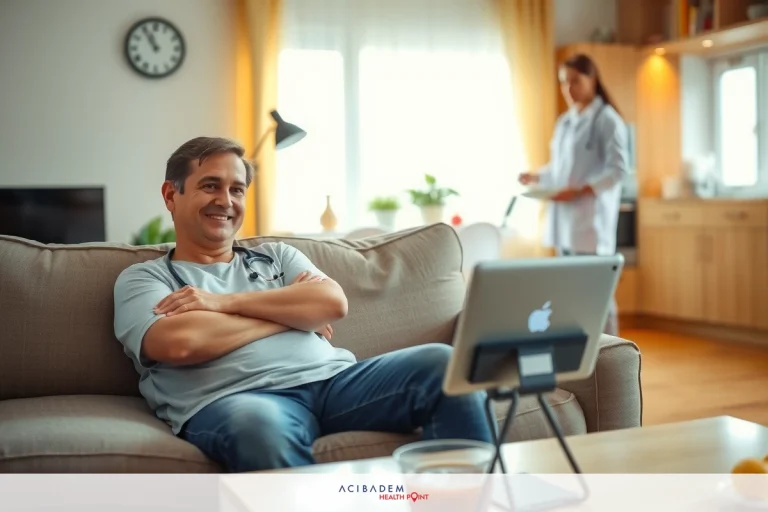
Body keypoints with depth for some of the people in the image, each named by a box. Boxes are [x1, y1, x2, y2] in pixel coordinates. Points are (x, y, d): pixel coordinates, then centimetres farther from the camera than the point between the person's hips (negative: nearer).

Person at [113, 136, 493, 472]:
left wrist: (228, 302, -2)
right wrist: (292, 310, 3)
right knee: (261, 426, -41)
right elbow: (179, 344, -7)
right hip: (234, 400, -4)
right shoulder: (142, 277, 16)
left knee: (441, 363, -19)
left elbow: (333, 303, 7)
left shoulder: (276, 255, 27)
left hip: (332, 379, 5)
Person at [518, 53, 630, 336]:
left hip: (591, 217, -7)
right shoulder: (564, 122, 17)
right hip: (563, 216, 7)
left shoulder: (607, 120, -6)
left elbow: (618, 170, -12)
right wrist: (537, 177, 3)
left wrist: (578, 191, -20)